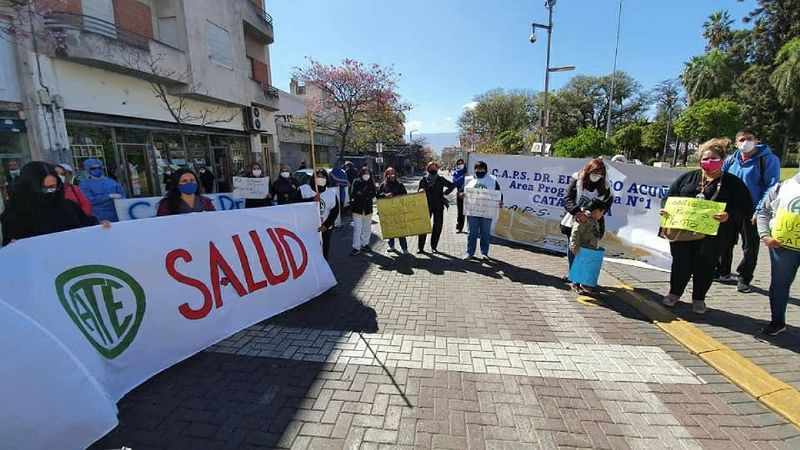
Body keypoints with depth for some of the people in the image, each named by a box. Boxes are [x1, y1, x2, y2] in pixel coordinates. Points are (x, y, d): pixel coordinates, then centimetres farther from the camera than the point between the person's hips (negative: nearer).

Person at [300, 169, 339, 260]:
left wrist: (326, 225, -9)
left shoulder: (331, 192, 4)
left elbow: (335, 210, 2)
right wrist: (312, 199, -23)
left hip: (325, 228, 2)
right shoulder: (304, 190, 0)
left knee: (324, 253, 8)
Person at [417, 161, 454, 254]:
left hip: (438, 206, 2)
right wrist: (421, 191, -18)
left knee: (438, 226, 5)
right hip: (427, 206, -2)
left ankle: (434, 246, 18)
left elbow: (452, 185, 13)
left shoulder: (441, 180, 4)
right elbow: (419, 192, 4)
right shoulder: (423, 180, 2)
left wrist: (445, 193, 3)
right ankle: (420, 247, 4)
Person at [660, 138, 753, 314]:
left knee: (705, 267, 8)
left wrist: (729, 216, -22)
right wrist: (665, 209, -8)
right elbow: (670, 197, 12)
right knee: (680, 263, 10)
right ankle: (674, 293, 26)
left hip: (711, 235, -1)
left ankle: (699, 299, 25)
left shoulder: (733, 183, 3)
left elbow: (746, 207, -2)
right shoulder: (687, 177, 10)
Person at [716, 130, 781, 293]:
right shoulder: (730, 160, 5)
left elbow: (771, 187, -10)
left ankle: (744, 279, 18)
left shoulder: (768, 159, -7)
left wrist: (760, 211, -17)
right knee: (725, 243, 13)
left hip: (751, 213, -4)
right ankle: (723, 273, 27)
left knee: (750, 247, 6)